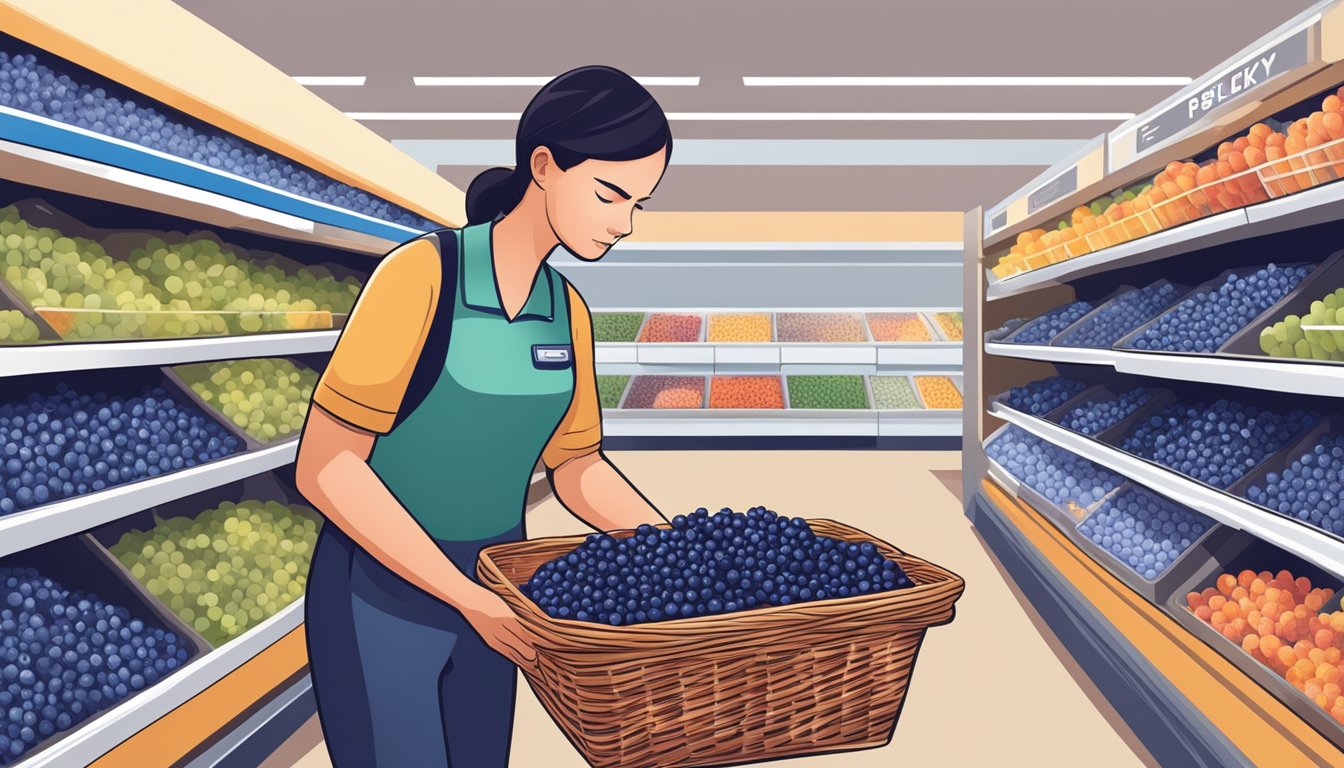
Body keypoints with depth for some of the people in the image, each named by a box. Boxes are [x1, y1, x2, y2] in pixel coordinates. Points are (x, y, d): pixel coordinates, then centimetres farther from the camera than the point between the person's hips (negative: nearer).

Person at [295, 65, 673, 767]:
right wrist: (470, 599, -24)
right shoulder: (422, 274, -21)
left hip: (487, 595, 6)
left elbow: (577, 469, 6)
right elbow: (325, 466, -22)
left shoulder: (567, 310, -2)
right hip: (380, 601, -6)